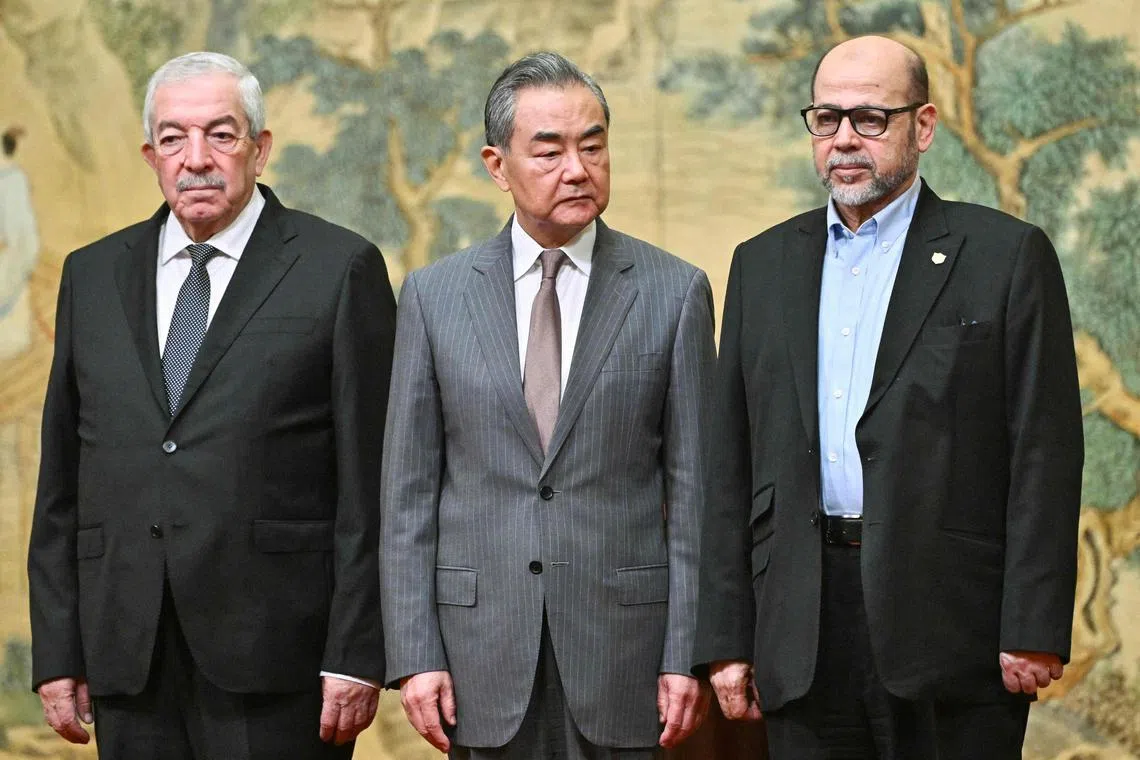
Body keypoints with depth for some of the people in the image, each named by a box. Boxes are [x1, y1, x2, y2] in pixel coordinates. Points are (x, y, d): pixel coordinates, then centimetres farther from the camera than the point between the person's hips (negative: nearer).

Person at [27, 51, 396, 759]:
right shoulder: (93, 276, 14)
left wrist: (357, 655, -10)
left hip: (275, 657, -4)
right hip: (129, 663, 4)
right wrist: (58, 650, 8)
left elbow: (370, 484, -4)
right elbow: (62, 479, 13)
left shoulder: (340, 269, 0)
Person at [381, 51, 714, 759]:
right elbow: (409, 490, 4)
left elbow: (692, 488, 1)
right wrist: (414, 655, -2)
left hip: (620, 639, -1)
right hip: (481, 642, 1)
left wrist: (688, 655, -4)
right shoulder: (435, 295, 5)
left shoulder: (675, 292, 2)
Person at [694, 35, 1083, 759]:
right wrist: (727, 638, 7)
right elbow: (733, 463, 13)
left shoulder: (1007, 256, 2)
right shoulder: (763, 265, 15)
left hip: (951, 630, -3)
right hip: (805, 638, 4)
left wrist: (1034, 631, -11)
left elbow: (1046, 453, -4)